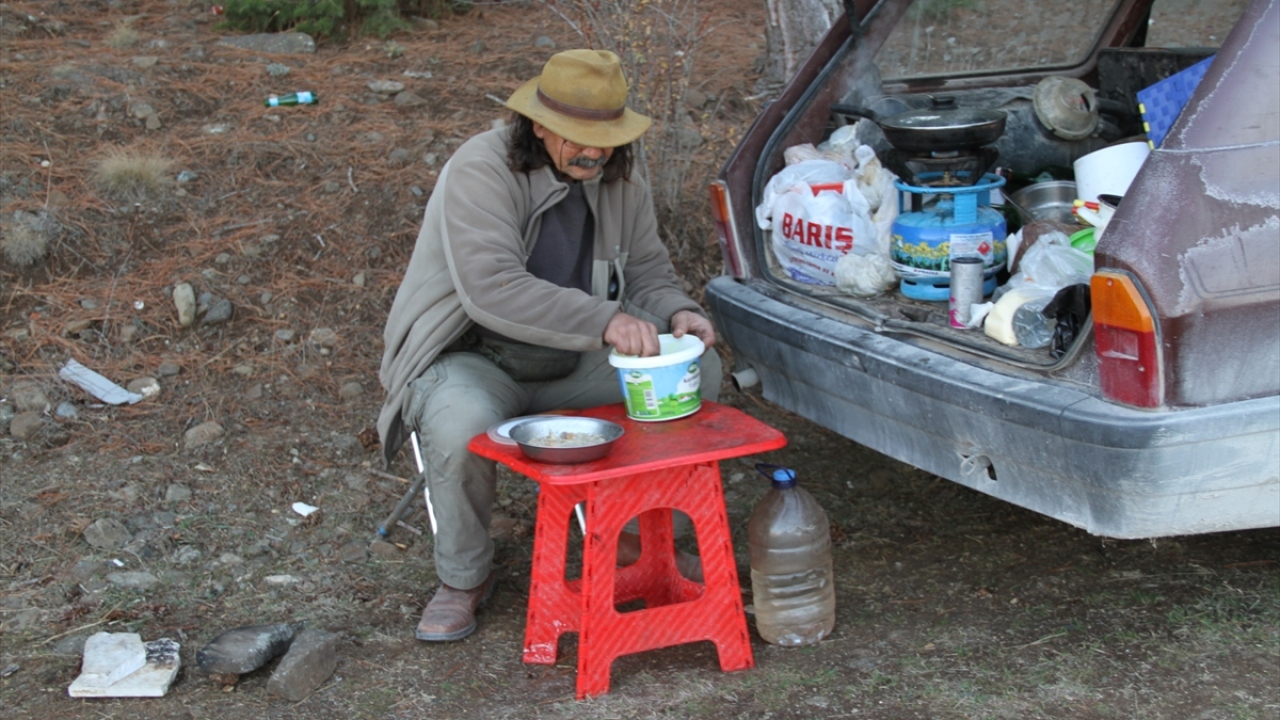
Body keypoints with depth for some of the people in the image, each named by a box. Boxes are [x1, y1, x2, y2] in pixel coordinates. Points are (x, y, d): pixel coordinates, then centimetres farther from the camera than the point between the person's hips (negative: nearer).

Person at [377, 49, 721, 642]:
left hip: (572, 361, 6)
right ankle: (463, 579, -8)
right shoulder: (481, 170, -22)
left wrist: (677, 313, -15)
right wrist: (605, 320, -41)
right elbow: (491, 289, -34)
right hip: (473, 359, -6)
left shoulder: (621, 183, 0)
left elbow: (650, 273, 10)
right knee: (461, 430, -38)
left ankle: (631, 531, 7)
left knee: (699, 369, -9)